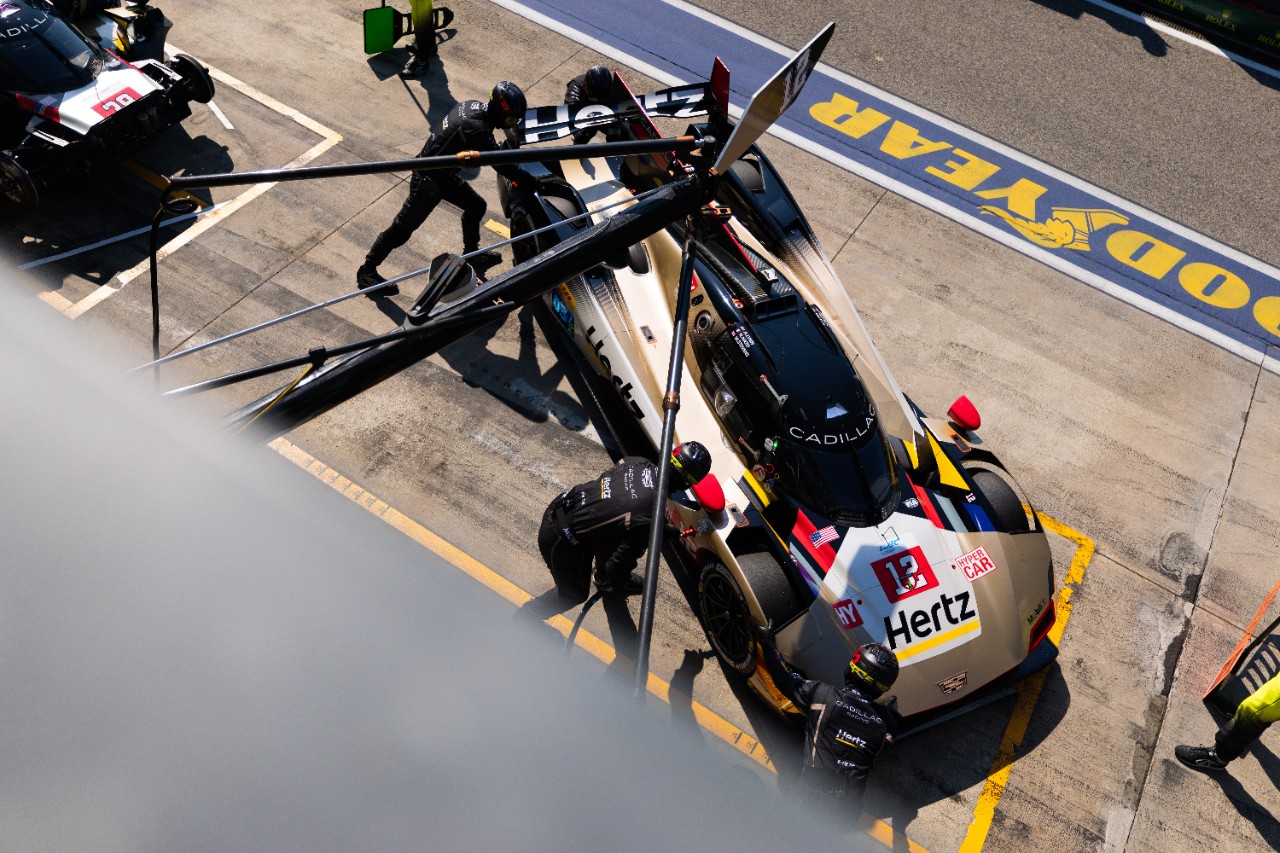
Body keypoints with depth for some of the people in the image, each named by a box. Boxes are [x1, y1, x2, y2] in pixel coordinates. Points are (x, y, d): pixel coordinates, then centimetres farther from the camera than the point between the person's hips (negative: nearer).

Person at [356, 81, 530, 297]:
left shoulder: (474, 107, -3)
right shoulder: (476, 128, -31)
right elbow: (500, 163, -28)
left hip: (445, 174, 10)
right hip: (428, 180, -9)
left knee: (476, 207, 18)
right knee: (403, 228, 0)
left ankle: (471, 254, 39)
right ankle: (367, 272, 14)